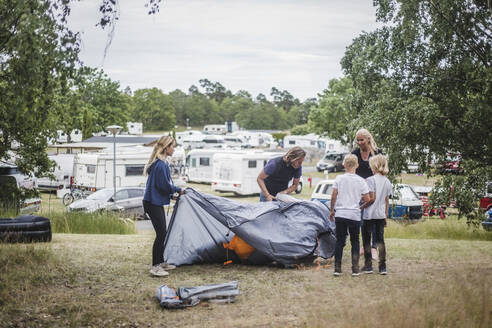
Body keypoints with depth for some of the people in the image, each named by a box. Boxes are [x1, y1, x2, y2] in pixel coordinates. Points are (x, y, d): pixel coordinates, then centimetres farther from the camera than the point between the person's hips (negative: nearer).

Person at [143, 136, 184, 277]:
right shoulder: (161, 164, -18)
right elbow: (164, 185, -20)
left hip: (157, 203, 10)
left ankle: (161, 262, 26)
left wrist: (173, 193, 10)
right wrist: (178, 190, -6)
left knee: (162, 233, 16)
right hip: (153, 203, -10)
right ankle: (155, 267, -4)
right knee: (161, 234, -9)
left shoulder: (162, 163, 14)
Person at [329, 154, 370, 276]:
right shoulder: (361, 181, 0)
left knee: (339, 241, 8)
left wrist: (332, 210, 10)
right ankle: (355, 268, 7)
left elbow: (333, 196, -2)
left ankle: (337, 268, 6)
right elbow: (367, 200, 0)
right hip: (355, 215, 0)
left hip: (340, 214, 0)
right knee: (355, 242, 13)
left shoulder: (339, 178, -2)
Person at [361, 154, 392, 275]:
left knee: (366, 240, 6)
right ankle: (382, 267, 6)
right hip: (381, 215, 5)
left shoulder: (370, 180, -13)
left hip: (369, 215, -5)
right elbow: (387, 201, 11)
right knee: (380, 240, 10)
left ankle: (368, 266, 8)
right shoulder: (387, 182, 5)